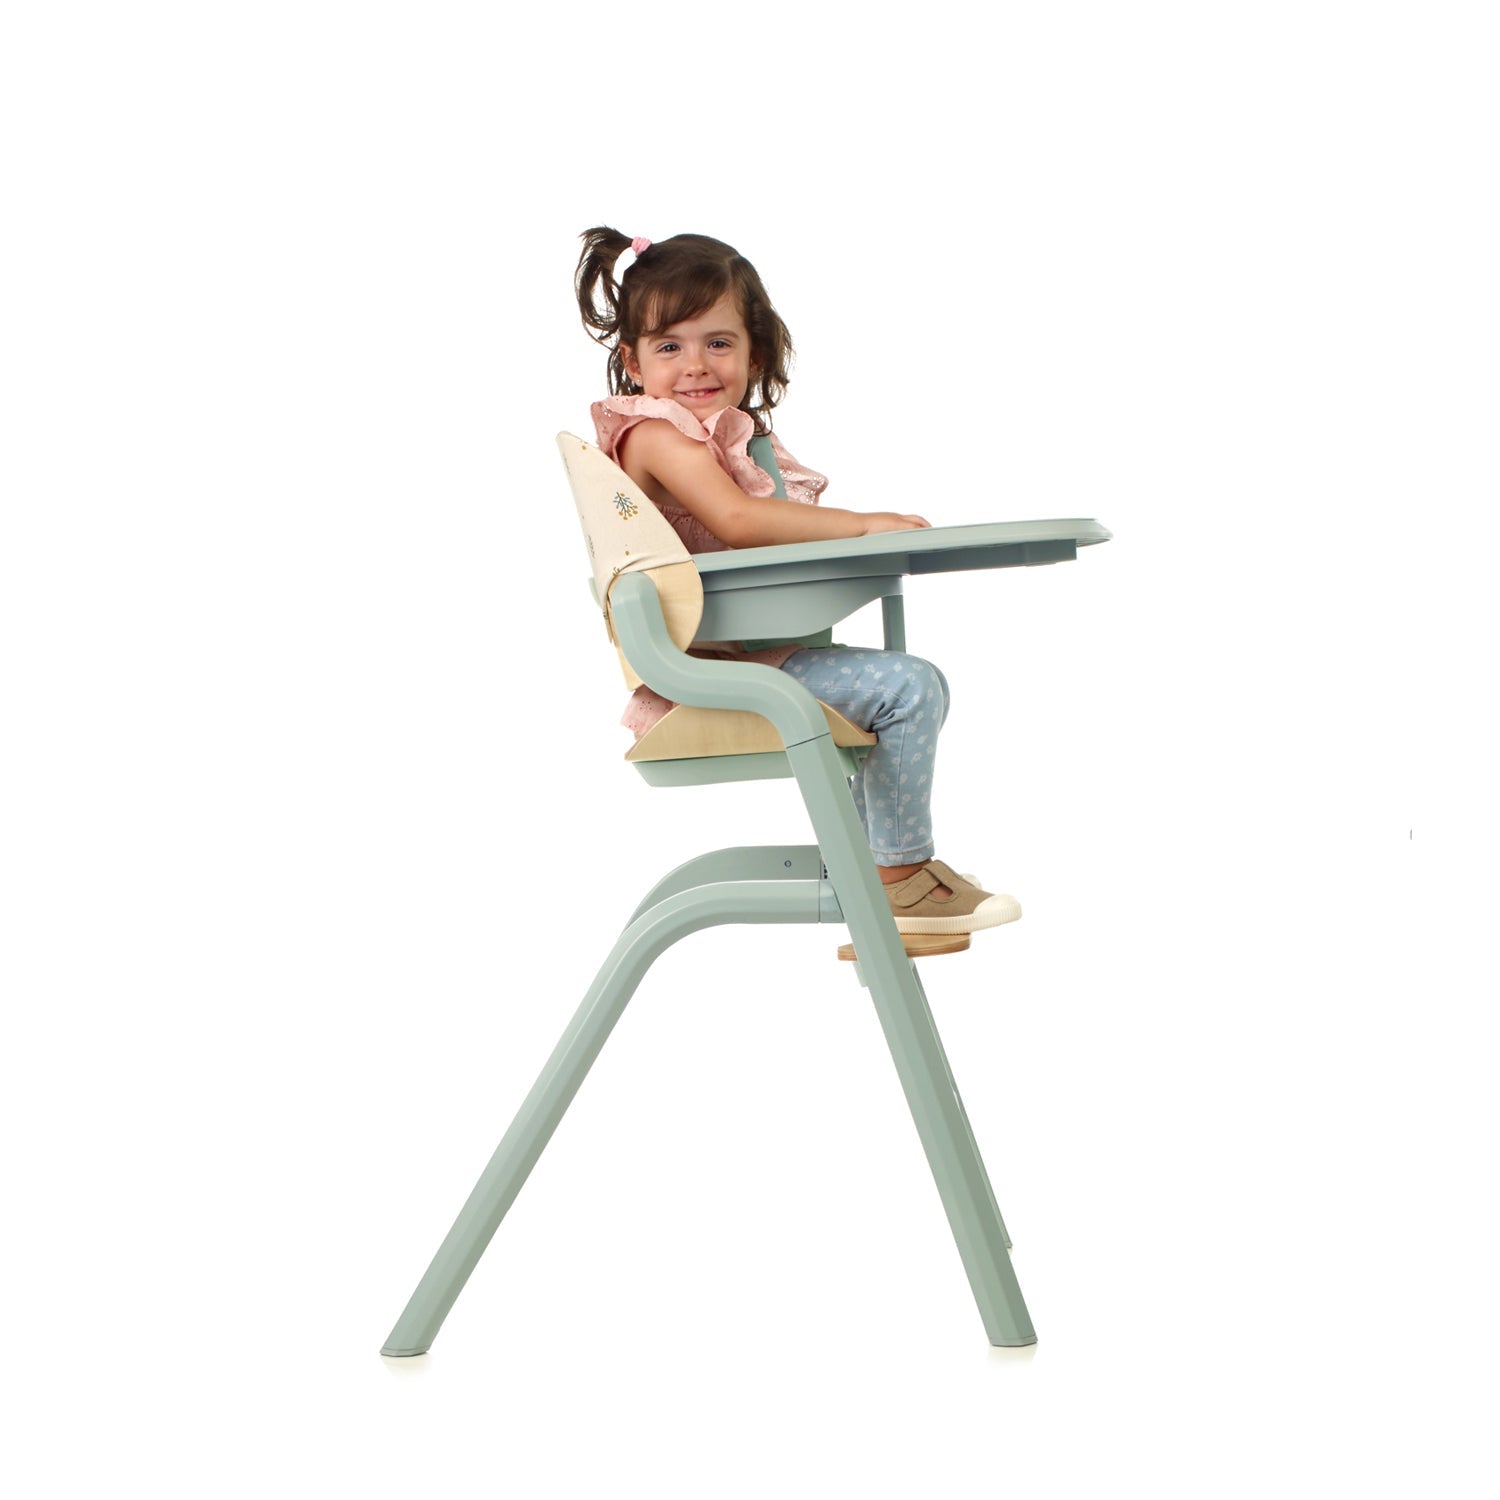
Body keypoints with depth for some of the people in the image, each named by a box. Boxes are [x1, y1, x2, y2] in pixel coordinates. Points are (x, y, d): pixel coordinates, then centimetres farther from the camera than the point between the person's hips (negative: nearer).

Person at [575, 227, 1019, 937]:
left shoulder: (733, 431, 19)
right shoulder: (660, 433, -15)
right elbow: (736, 519, -29)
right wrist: (861, 523, -25)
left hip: (753, 653, 11)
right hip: (718, 670, -11)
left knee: (918, 686, 21)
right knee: (907, 687, -17)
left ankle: (866, 864, 19)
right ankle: (899, 876, -6)